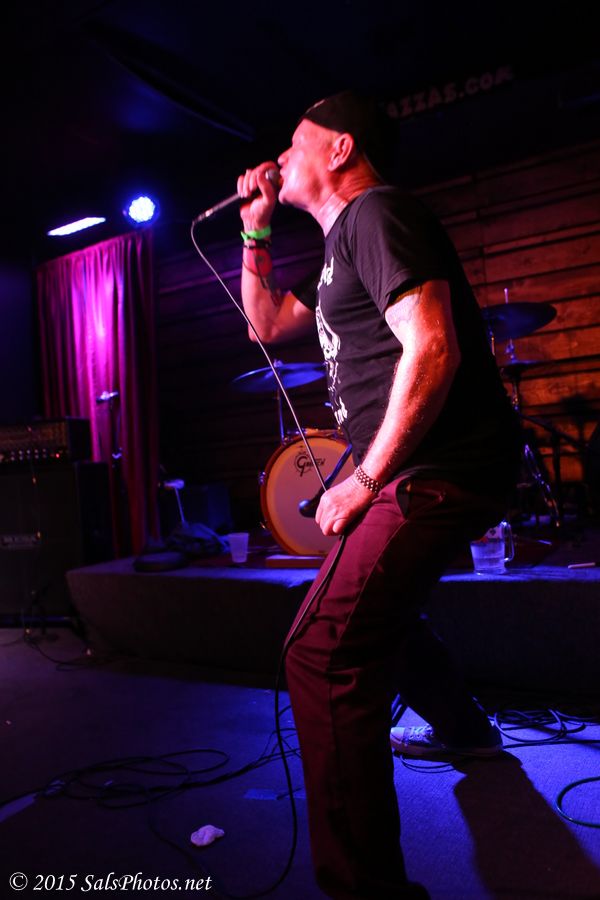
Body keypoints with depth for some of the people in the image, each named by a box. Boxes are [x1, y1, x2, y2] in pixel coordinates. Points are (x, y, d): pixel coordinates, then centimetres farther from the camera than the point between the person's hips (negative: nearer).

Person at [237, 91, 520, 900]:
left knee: (322, 654, -18)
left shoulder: (377, 212, -10)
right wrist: (257, 231, 22)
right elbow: (267, 323, 30)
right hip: (422, 471, 11)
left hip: (441, 469, -11)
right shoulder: (342, 244, 22)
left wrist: (363, 483, -19)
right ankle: (462, 729, 49)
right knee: (374, 604, 28)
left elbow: (433, 350, -23)